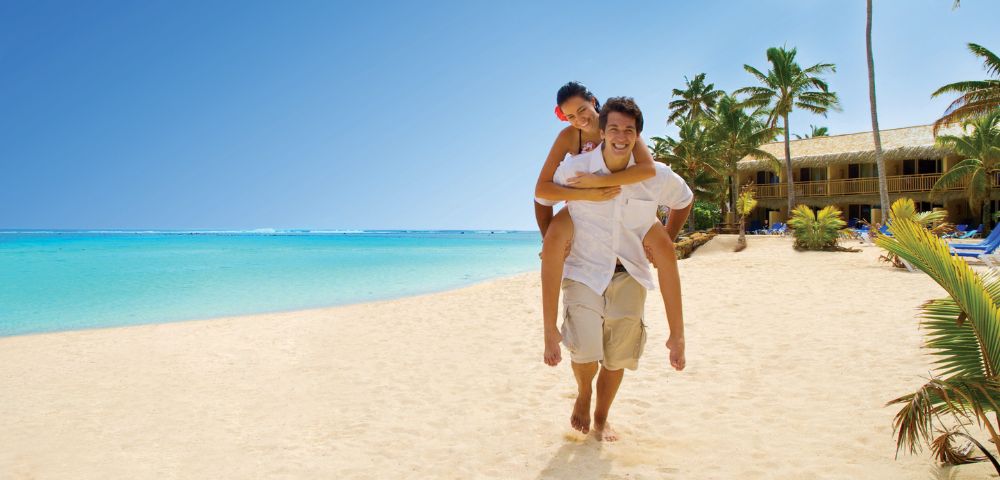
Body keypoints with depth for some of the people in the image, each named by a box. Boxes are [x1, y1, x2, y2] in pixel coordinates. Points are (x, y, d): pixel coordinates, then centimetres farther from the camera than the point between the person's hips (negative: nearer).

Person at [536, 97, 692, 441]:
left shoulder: (658, 177, -9)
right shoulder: (573, 170, -13)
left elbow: (684, 201, 14)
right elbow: (543, 199, 8)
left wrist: (665, 244, 12)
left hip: (629, 275, 2)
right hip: (583, 271, -2)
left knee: (617, 357, 9)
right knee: (586, 352, -17)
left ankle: (601, 419, 35)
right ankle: (583, 394, 19)